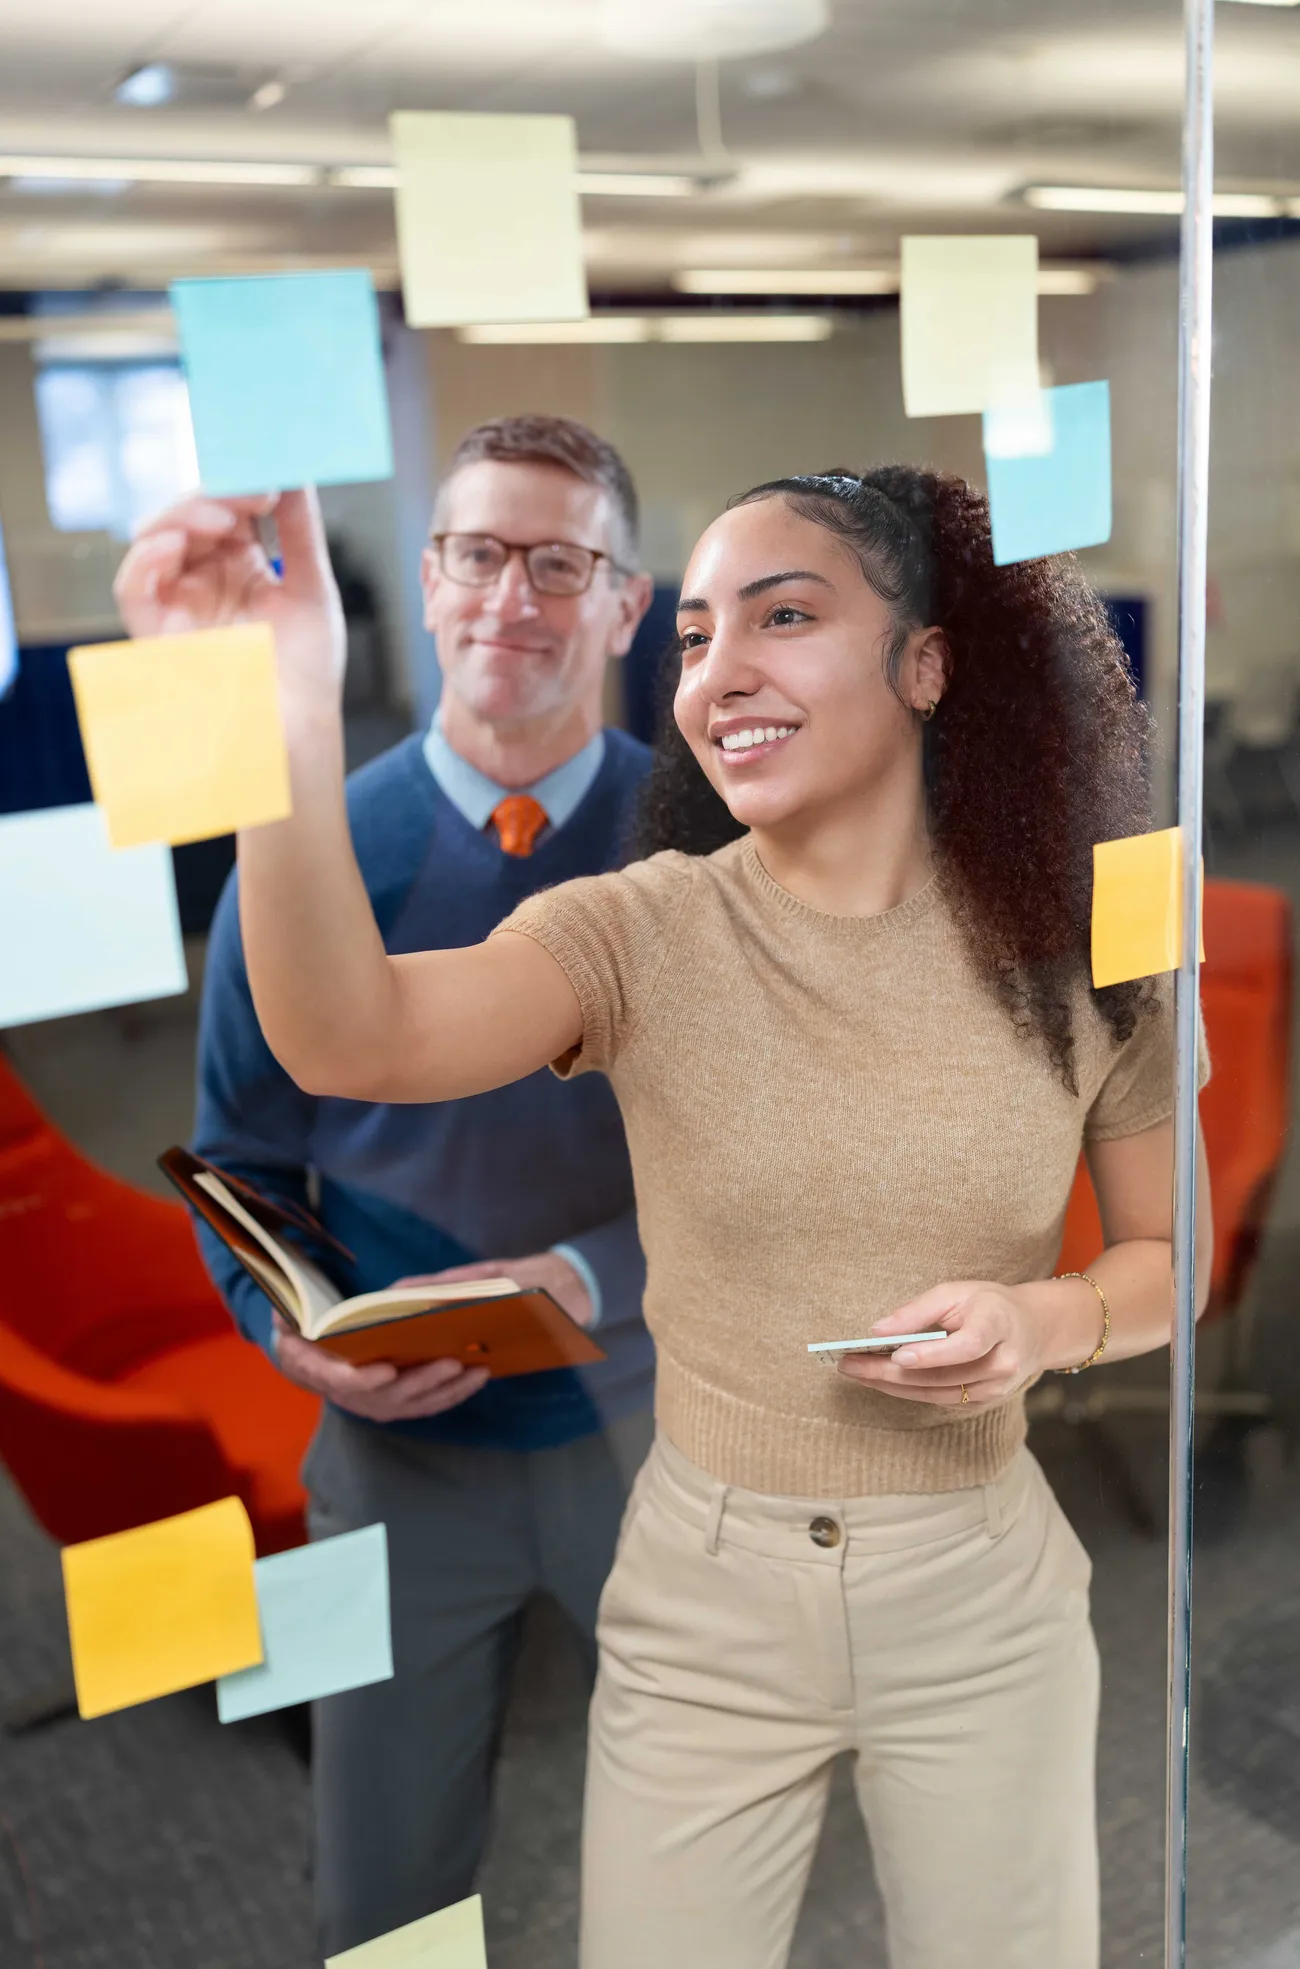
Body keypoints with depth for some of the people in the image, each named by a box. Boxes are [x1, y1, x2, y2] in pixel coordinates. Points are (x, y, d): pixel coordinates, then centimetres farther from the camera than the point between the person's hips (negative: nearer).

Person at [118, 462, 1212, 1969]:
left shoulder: (1071, 956, -7)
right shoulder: (641, 934, -13)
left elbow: (1165, 1255, 5)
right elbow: (352, 1041, -32)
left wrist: (1052, 1320, -17)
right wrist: (287, 718, -49)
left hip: (984, 1589, 1)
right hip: (703, 1583, 0)